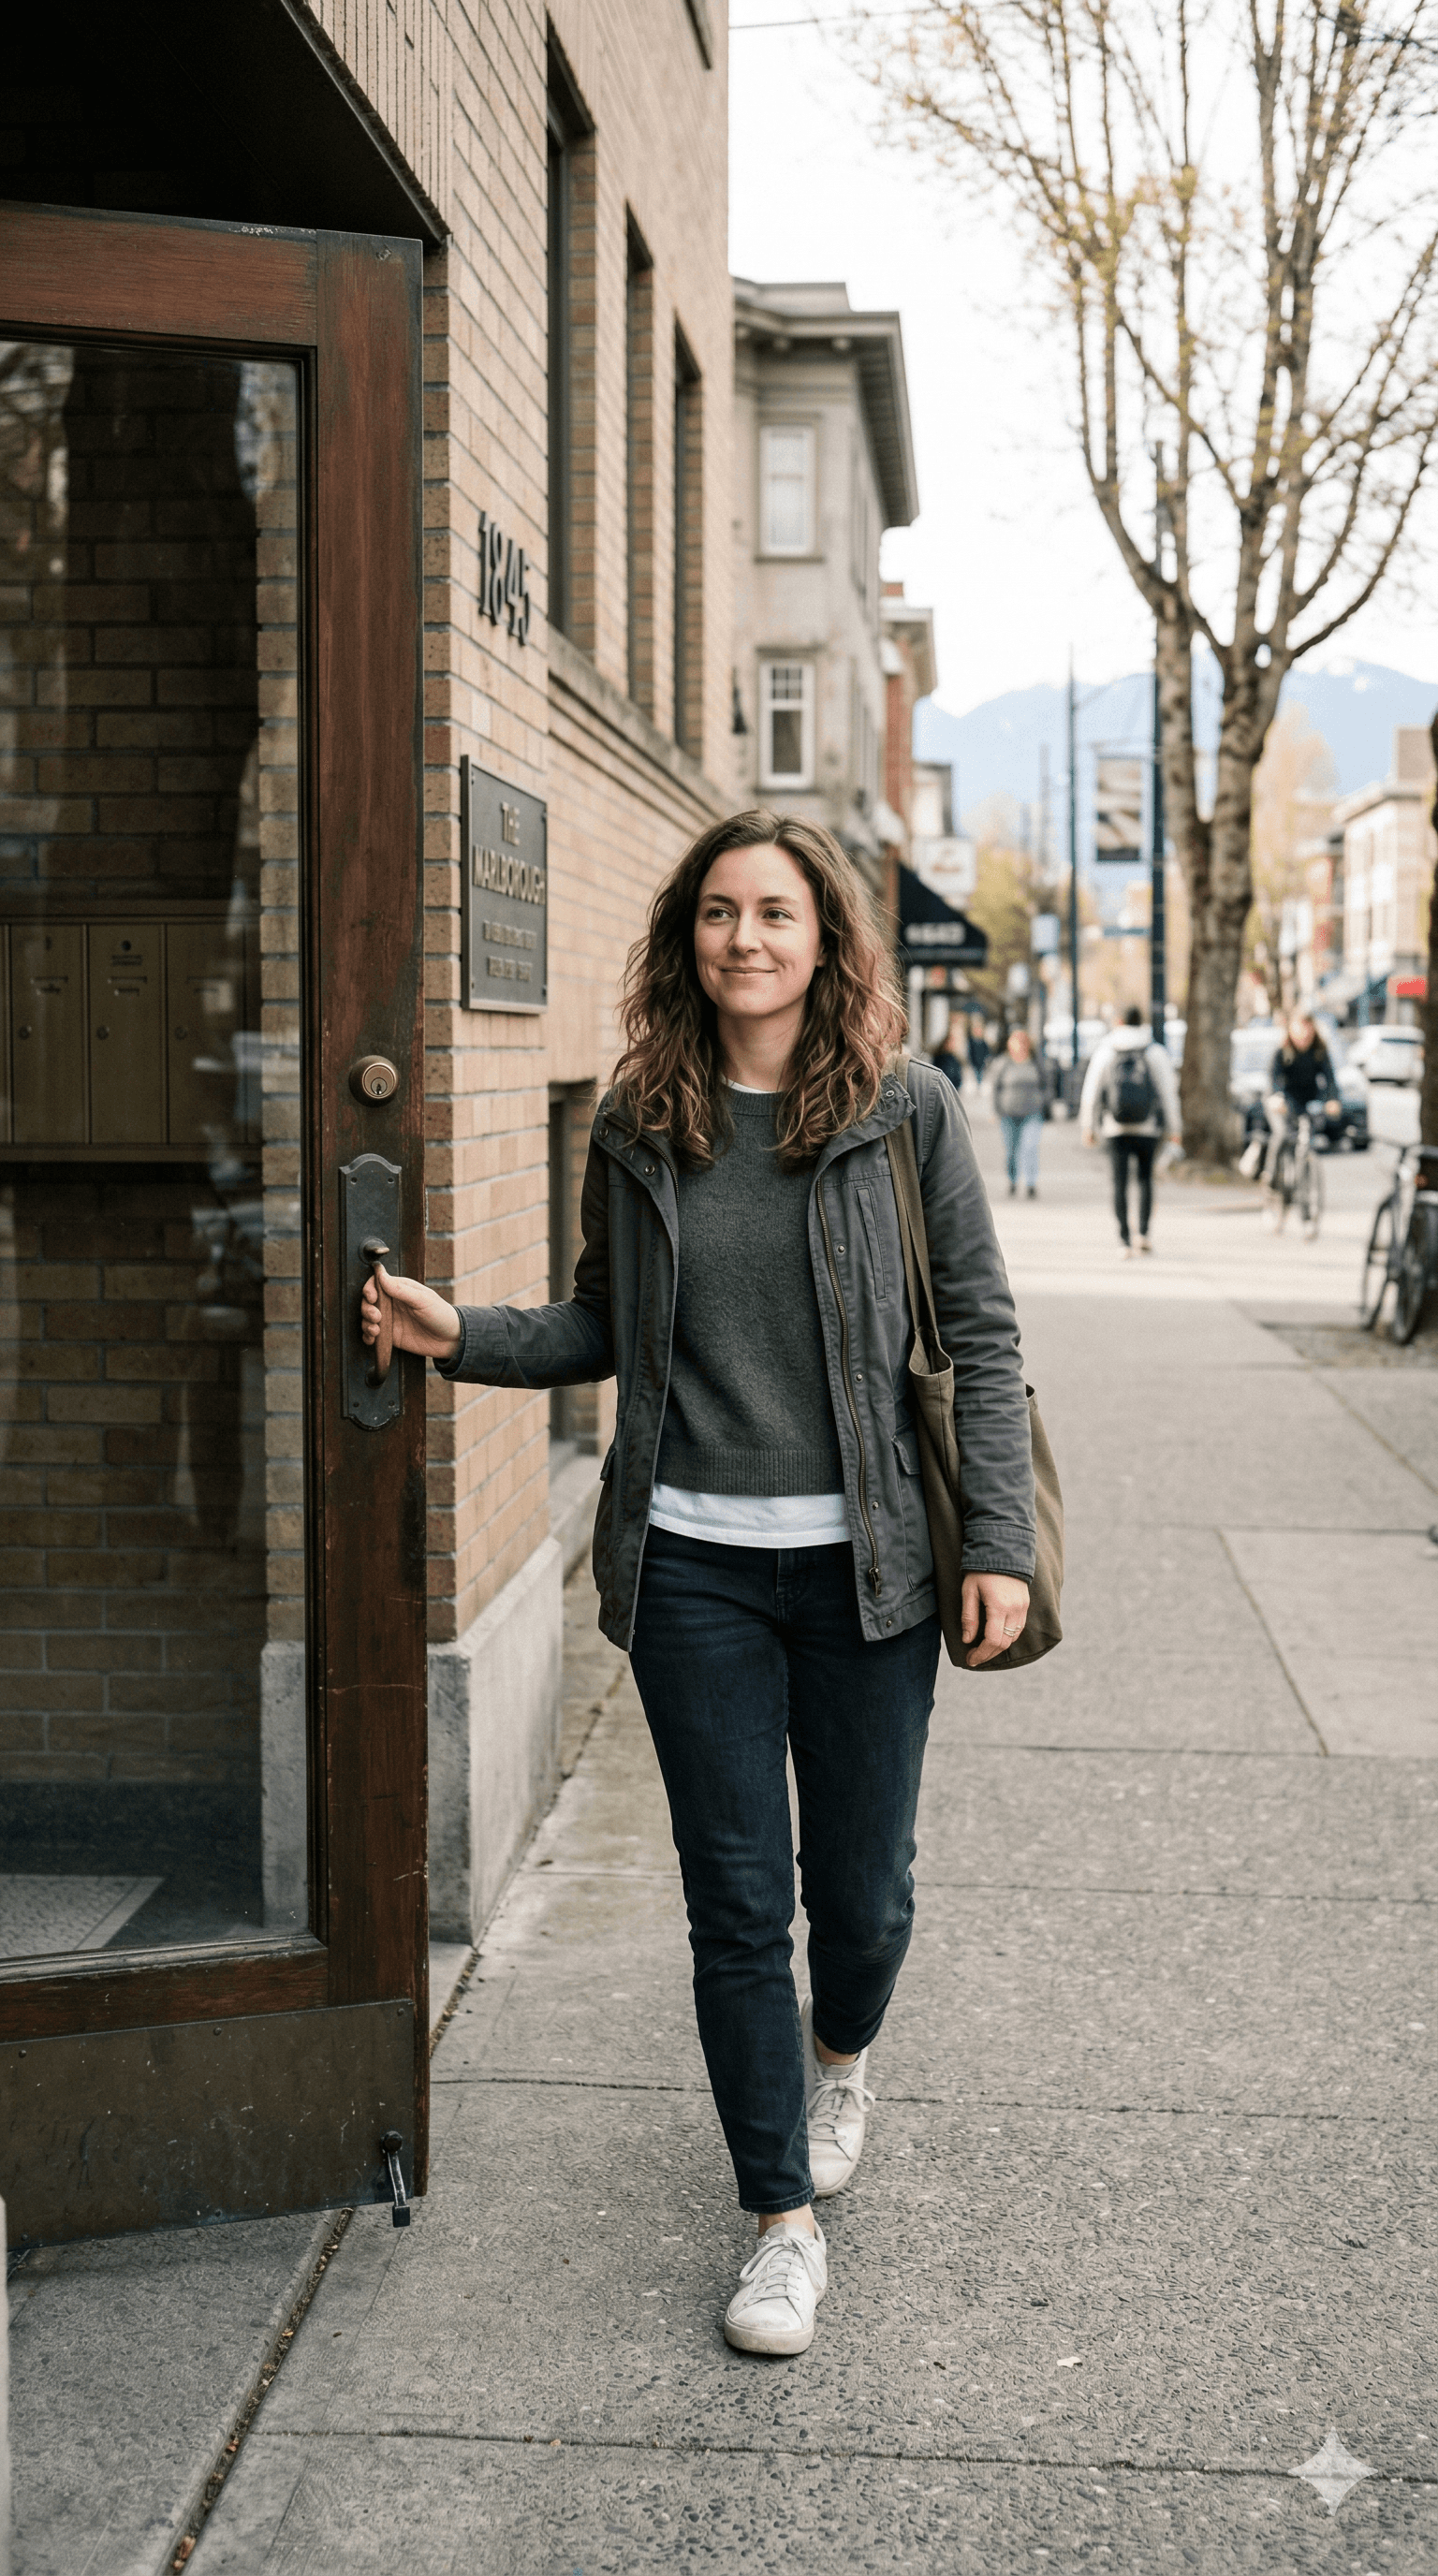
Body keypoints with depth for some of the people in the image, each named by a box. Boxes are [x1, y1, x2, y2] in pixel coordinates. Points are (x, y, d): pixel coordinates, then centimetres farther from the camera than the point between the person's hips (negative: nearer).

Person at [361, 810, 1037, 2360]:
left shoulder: (904, 1113, -3)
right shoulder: (638, 1128, 3)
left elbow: (980, 1332, -1)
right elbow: (604, 1328, 12)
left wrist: (997, 1540, -7)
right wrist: (460, 1335, -5)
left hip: (864, 1563, -1)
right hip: (693, 1566, 1)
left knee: (862, 1888, 10)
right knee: (736, 1901, 5)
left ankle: (841, 2057, 46)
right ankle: (783, 2221, 21)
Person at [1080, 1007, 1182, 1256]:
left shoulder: (1104, 1053, 1)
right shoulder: (1156, 1053, -1)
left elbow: (1090, 1092, 4)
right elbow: (1168, 1092, 0)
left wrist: (1087, 1126, 13)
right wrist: (1174, 1128, 8)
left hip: (1115, 1129, 0)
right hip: (1147, 1129, 0)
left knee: (1120, 1182, 3)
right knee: (1145, 1177, 17)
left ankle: (1124, 1240, -4)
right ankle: (1144, 1232, 8)